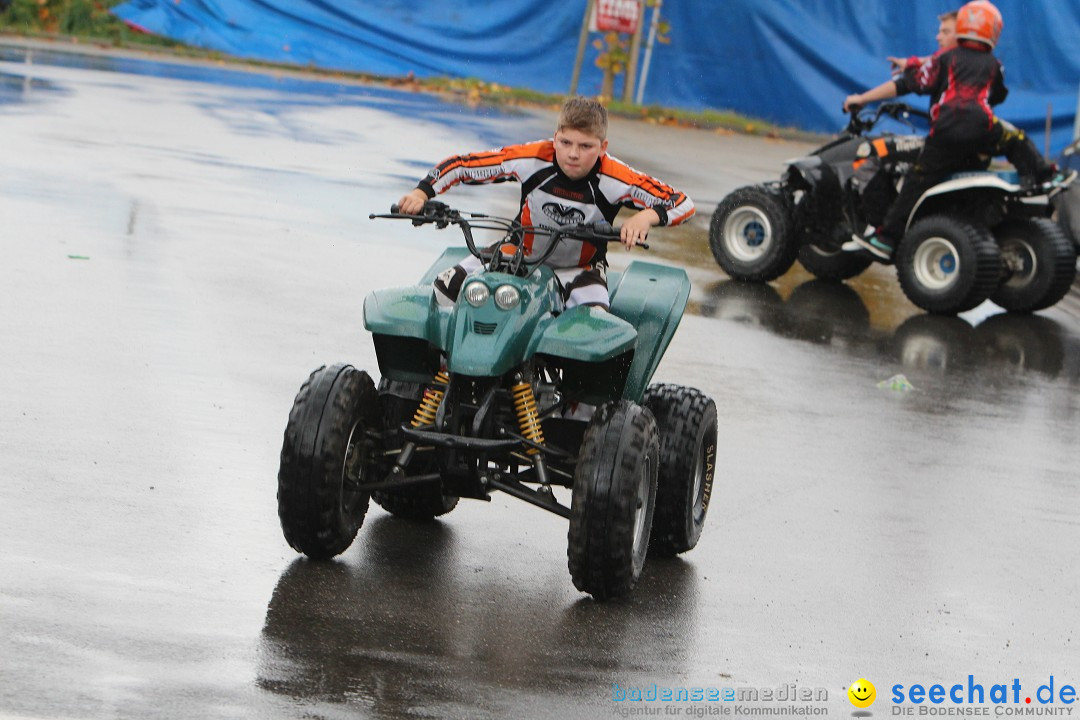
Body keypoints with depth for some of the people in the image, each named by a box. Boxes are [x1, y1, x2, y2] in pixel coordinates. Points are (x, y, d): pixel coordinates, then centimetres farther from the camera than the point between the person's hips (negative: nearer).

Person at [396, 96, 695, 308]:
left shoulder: (615, 179, -22)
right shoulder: (532, 159, -19)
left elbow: (683, 203, -21)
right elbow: (462, 164, -11)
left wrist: (646, 216, -40)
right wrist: (422, 192, -25)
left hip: (579, 269, -2)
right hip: (521, 254, 2)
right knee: (446, 287, -15)